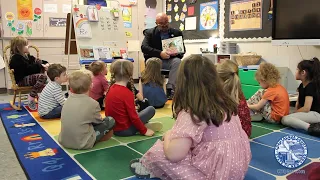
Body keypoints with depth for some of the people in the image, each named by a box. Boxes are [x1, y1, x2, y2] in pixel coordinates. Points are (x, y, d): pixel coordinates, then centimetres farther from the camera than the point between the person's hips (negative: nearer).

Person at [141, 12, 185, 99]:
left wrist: (177, 52, -18)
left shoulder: (177, 33, 9)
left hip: (170, 60, 2)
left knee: (177, 61, -31)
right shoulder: (150, 32, 4)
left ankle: (170, 88, -31)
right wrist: (160, 53, -26)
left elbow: (183, 48, 9)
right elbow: (144, 47, -11)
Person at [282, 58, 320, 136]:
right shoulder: (302, 86, 13)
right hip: (308, 113, 10)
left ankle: (311, 128, -32)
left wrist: (295, 112, -3)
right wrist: (296, 112, 1)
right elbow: (298, 103, 19)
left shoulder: (311, 86, -14)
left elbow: (306, 108, -18)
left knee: (285, 119, -26)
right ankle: (310, 125, -11)